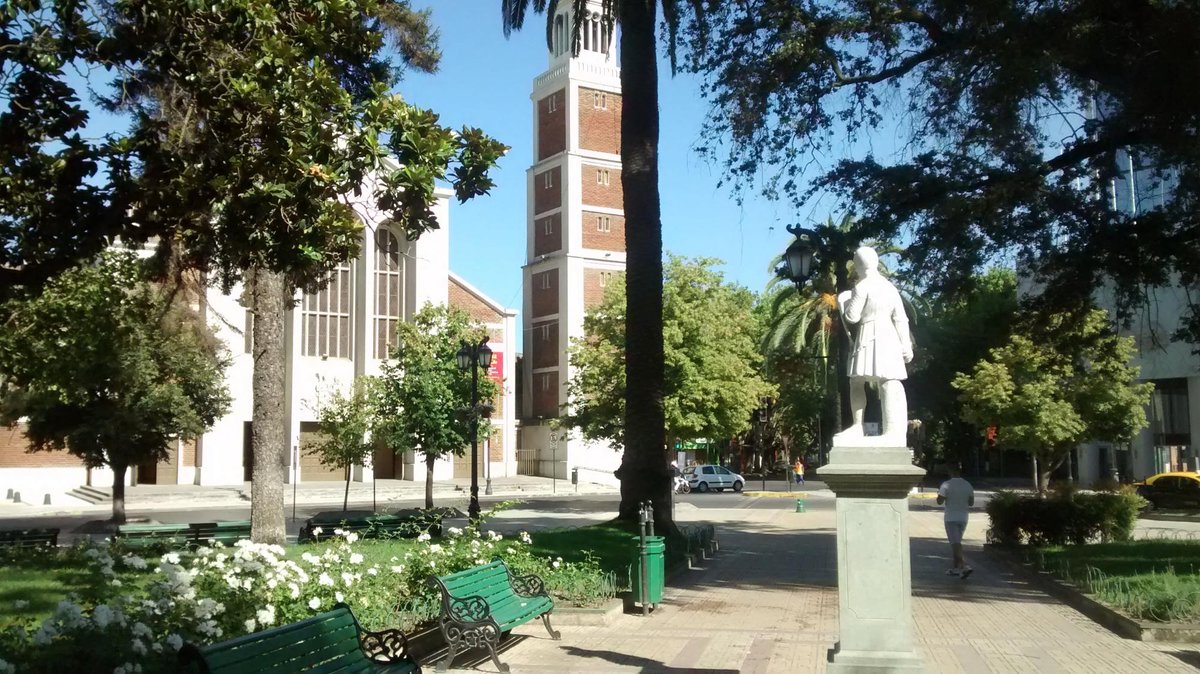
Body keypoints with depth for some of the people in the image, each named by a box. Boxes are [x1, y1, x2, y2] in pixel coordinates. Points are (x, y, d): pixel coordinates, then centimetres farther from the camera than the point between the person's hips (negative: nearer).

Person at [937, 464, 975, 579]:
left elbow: (940, 501, -14)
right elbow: (971, 502, 9)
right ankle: (956, 567, 24)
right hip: (963, 518, 6)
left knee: (955, 543, -8)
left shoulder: (946, 485, -13)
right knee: (956, 543, 18)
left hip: (951, 518, -6)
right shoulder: (968, 485, 4)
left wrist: (939, 494, 6)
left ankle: (965, 566, -24)